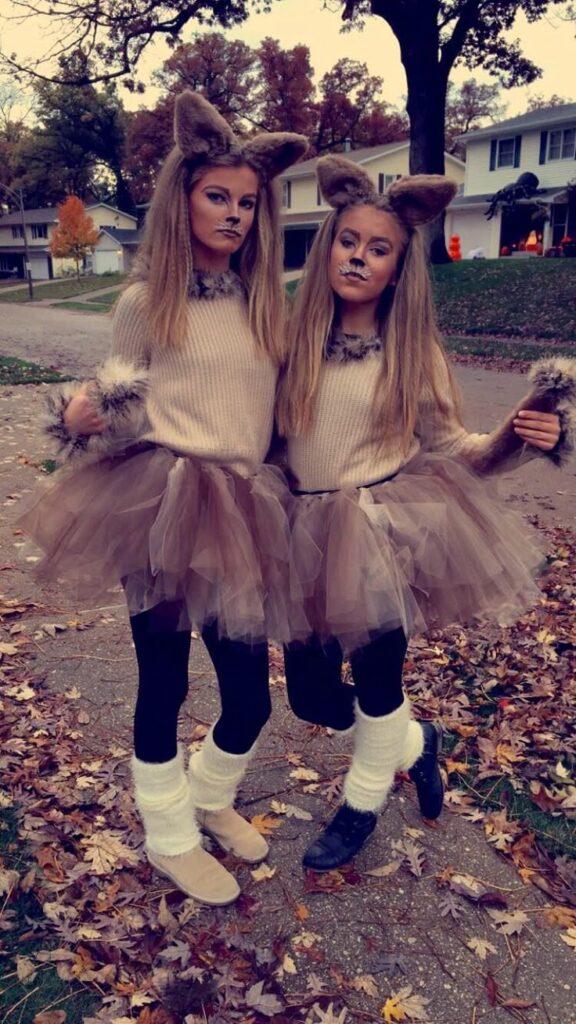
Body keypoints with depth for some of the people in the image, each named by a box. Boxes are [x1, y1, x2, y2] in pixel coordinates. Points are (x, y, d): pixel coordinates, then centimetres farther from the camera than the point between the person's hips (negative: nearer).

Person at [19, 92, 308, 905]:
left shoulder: (265, 303, 8)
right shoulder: (145, 302, -1)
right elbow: (120, 404, 3)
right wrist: (83, 415, -17)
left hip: (241, 516, 4)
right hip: (159, 510, -3)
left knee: (250, 694, 10)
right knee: (164, 685, 10)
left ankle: (210, 797, 44)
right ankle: (169, 839, 36)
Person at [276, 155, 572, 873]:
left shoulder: (413, 351, -2)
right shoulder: (291, 337, 1)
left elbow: (449, 449, -1)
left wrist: (515, 439, -19)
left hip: (387, 532, -2)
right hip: (310, 532, 3)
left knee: (376, 679, 7)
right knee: (310, 694, 10)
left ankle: (360, 807, 40)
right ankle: (417, 743, 42)